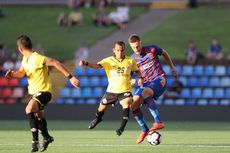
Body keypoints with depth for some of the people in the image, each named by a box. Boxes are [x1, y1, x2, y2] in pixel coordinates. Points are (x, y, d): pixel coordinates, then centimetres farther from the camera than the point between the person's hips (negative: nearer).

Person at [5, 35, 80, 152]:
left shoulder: (37, 58, -24)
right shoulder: (25, 59, 3)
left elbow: (56, 63, -26)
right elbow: (21, 72, 19)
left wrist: (70, 77, -29)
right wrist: (12, 74, -4)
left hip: (43, 92, -10)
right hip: (33, 92, 10)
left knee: (29, 109, -33)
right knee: (39, 116, 28)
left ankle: (35, 141, -29)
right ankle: (46, 138, 53)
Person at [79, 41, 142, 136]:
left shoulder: (130, 61, 0)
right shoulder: (108, 61, -7)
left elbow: (137, 71, 16)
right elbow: (97, 65, -22)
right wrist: (86, 63, -41)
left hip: (125, 90, -1)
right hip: (111, 90, 1)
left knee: (126, 106, -28)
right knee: (102, 108, 15)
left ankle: (121, 128, -23)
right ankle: (97, 118, 49)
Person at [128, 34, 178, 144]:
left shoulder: (152, 49, -4)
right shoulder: (132, 59, 3)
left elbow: (164, 53, 17)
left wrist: (172, 67, 22)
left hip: (159, 80, -5)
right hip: (146, 84, 5)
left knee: (145, 93, -36)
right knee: (133, 105, -11)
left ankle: (158, 122, -42)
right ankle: (144, 130, 7)